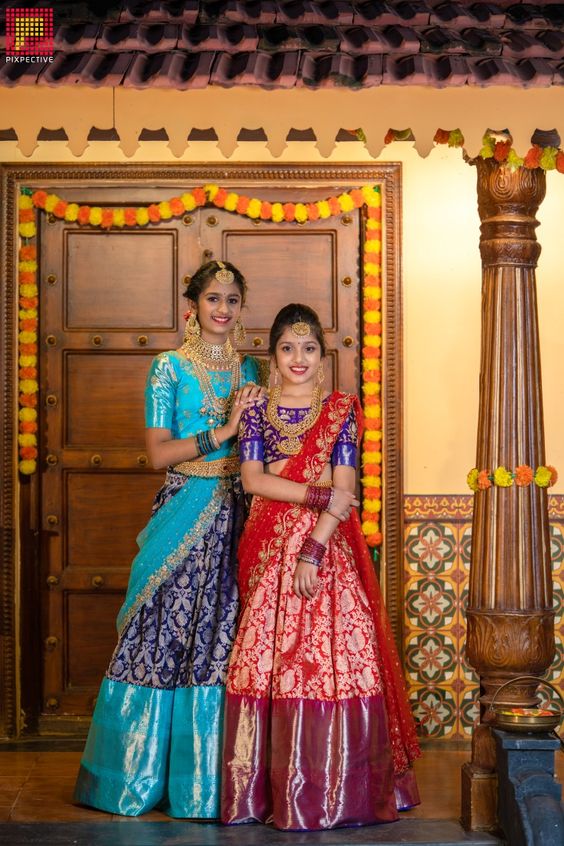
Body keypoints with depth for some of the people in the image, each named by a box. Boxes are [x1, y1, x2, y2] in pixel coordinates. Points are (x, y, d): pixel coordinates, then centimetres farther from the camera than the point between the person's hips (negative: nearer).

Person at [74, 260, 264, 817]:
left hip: (236, 513, 5)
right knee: (171, 633, -3)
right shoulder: (169, 368, -2)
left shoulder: (248, 369, 13)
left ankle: (213, 774, 15)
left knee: (226, 638, 5)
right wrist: (222, 432, -15)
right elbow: (159, 453, -9)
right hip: (186, 511, -4)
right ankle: (148, 770, 10)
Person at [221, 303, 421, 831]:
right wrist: (320, 495, -11)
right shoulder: (257, 412, 10)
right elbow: (252, 479, -3)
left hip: (328, 548, -1)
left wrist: (314, 549, -14)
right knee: (266, 661, -1)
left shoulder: (342, 410, 5)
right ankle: (269, 789, 7)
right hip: (269, 549, 1)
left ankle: (334, 789, 3)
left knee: (332, 659, -6)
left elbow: (344, 489, -4)